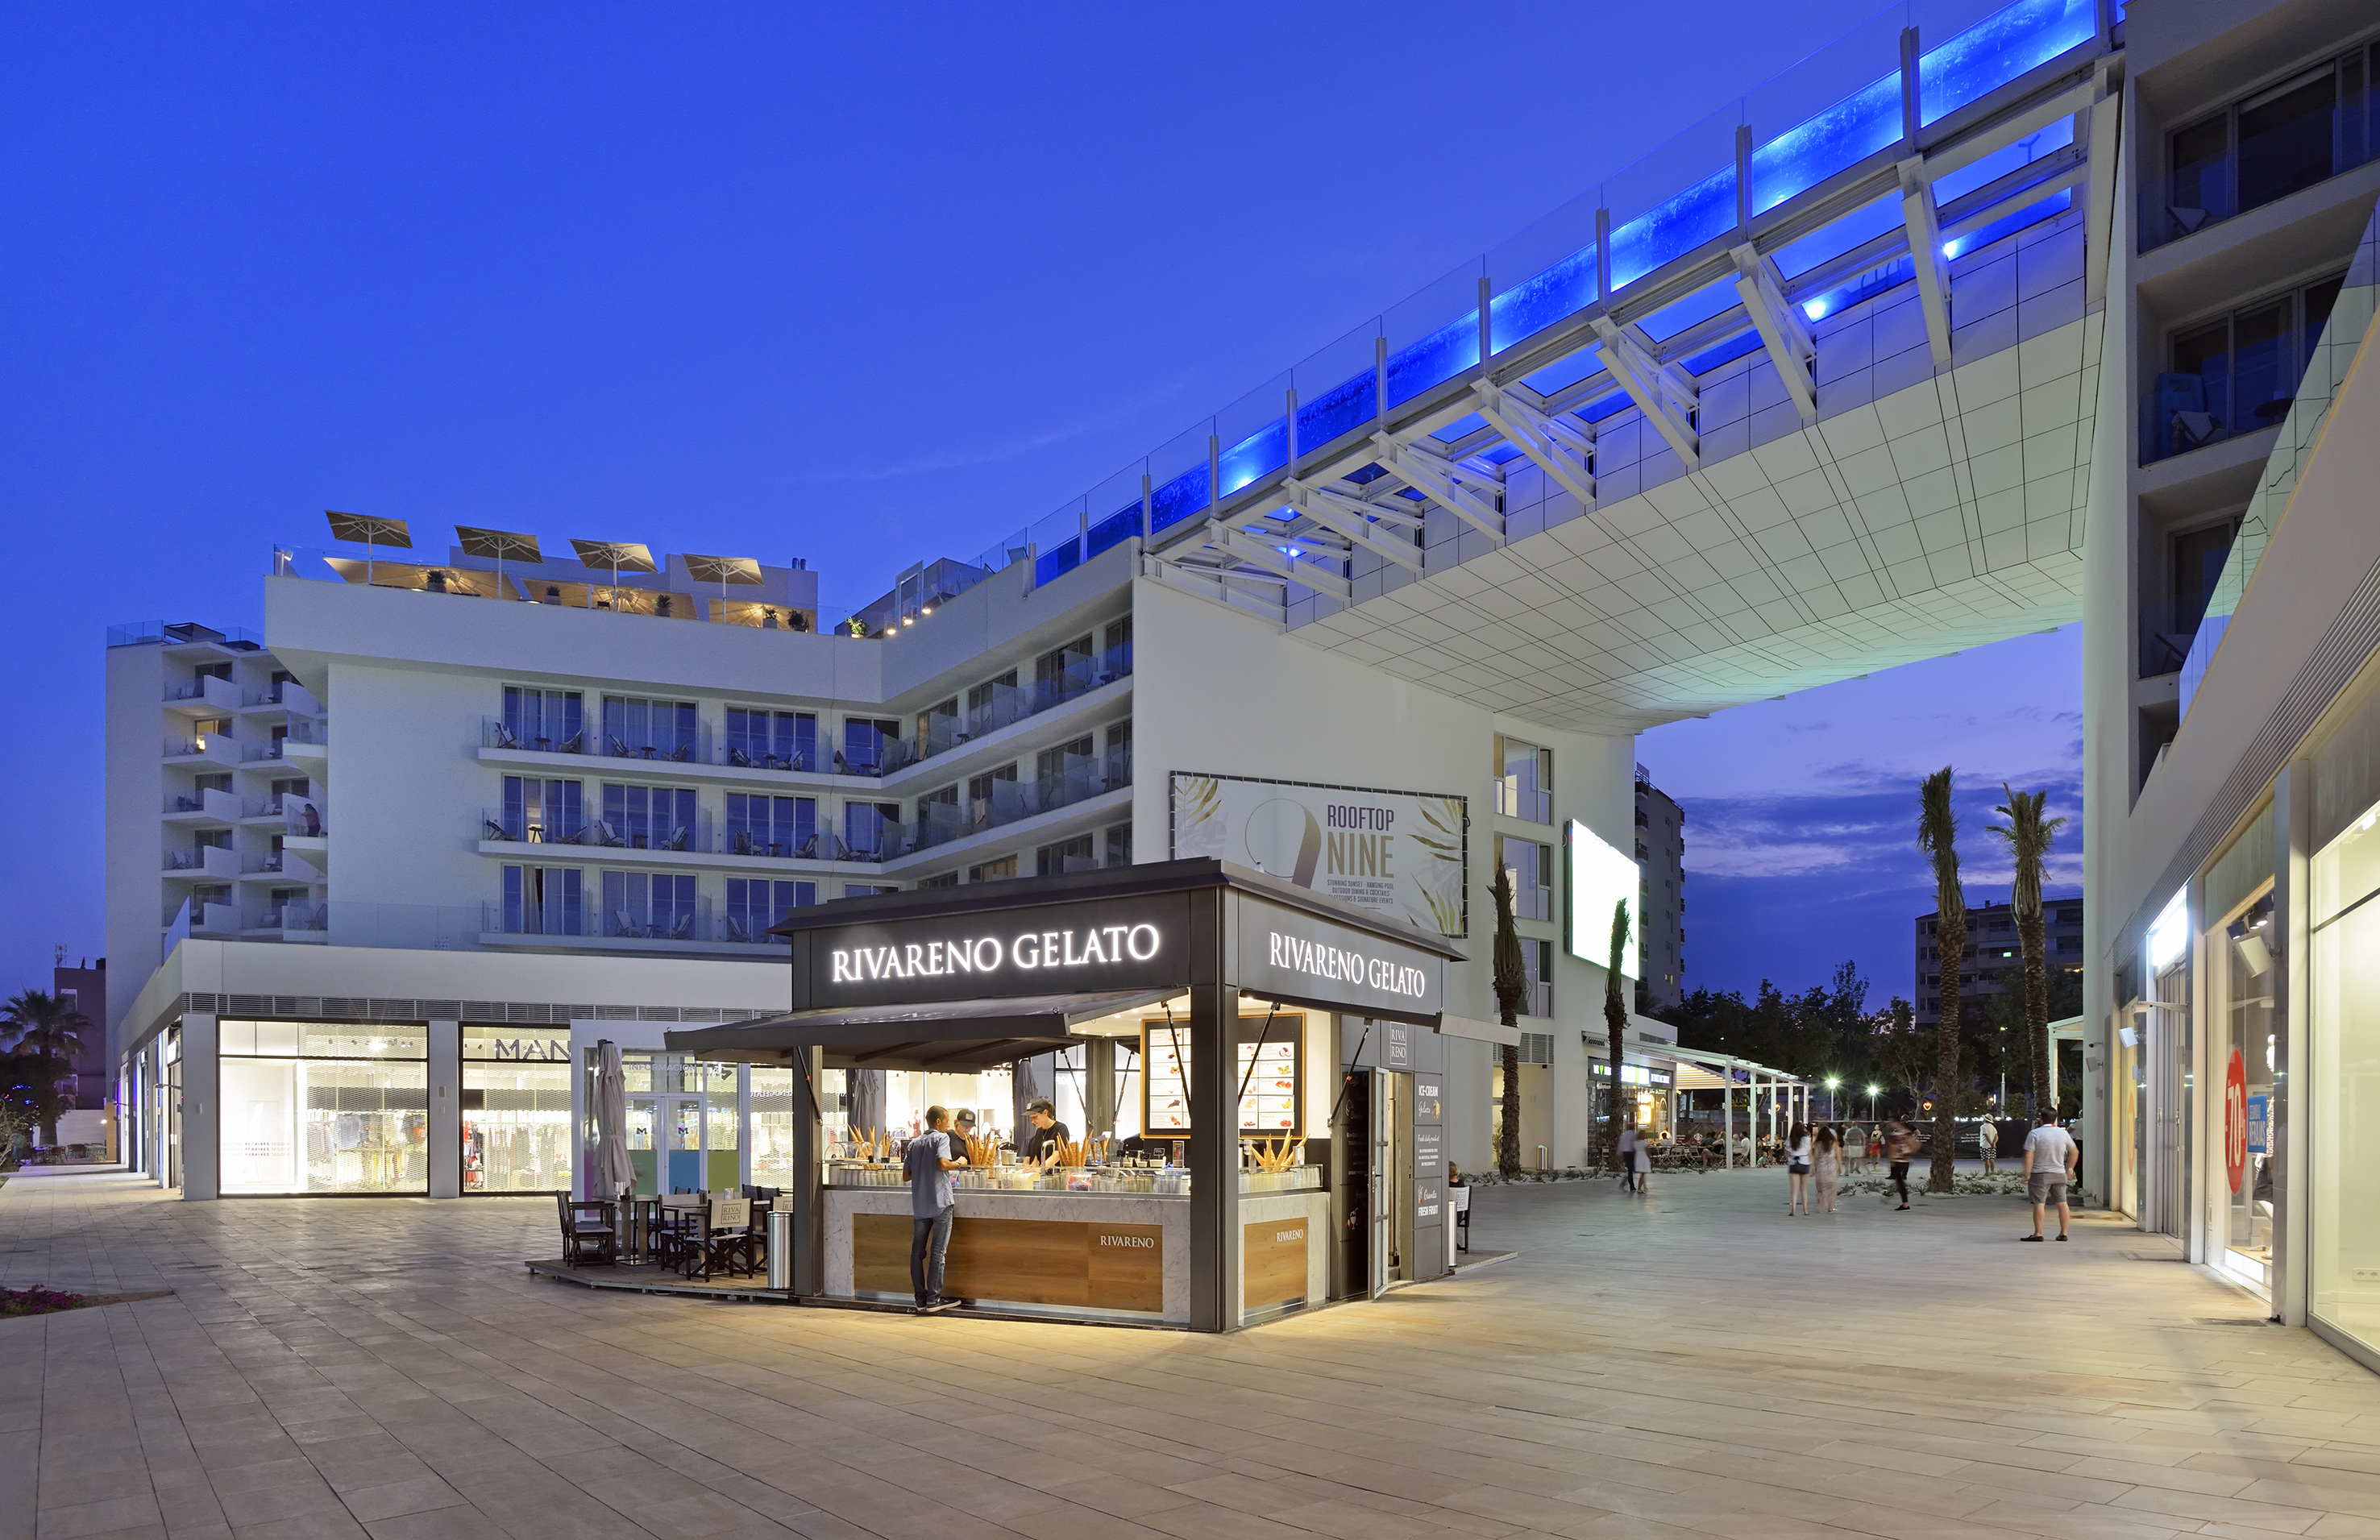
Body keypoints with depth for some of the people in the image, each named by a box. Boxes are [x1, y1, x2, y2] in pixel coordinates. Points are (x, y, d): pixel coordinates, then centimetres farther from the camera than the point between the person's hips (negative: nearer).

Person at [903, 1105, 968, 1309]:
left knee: (917, 1251, 7)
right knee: (938, 1250, -3)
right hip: (940, 1201, -6)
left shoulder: (914, 1143, 14)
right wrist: (959, 1163, -3)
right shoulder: (941, 1138, -4)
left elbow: (906, 1175, 13)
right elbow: (943, 1163, -21)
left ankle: (920, 1298, 9)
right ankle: (933, 1297, -4)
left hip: (919, 1204, 6)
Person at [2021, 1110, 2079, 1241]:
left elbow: (2029, 1155, -16)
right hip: (2059, 1174, 5)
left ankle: (2038, 1233, -10)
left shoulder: (2034, 1134, -10)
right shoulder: (2063, 1133, 5)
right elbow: (2074, 1152, 15)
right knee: (2062, 1203, 10)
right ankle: (2063, 1233, 13)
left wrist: (2027, 1174, -12)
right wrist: (2070, 1168, 24)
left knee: (2039, 1203, -6)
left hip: (2040, 1174, -5)